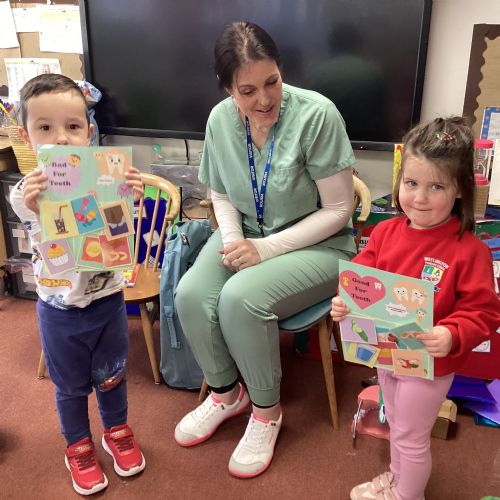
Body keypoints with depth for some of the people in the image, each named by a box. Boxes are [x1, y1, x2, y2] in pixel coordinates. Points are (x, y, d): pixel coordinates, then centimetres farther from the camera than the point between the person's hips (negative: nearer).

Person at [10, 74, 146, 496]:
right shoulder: (26, 192, -15)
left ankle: (117, 432, 46)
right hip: (60, 308, -1)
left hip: (108, 299, 1)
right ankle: (79, 447, 42)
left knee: (111, 375, 20)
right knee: (71, 385, 17)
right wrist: (36, 207, -48)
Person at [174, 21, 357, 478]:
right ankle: (226, 393, 9)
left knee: (240, 299, -30)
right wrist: (231, 238, -10)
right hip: (247, 234, 5)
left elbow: (339, 209, -16)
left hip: (316, 244, -4)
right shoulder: (220, 119, -5)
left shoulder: (316, 114, -21)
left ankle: (266, 410, 0)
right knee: (191, 295, -21)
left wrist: (267, 248, -21)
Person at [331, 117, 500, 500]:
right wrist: (344, 302, -19)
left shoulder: (469, 251, -23)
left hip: (429, 365, -5)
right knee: (396, 424, 29)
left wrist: (451, 336, -37)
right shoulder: (385, 232, -9)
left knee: (411, 437, 15)